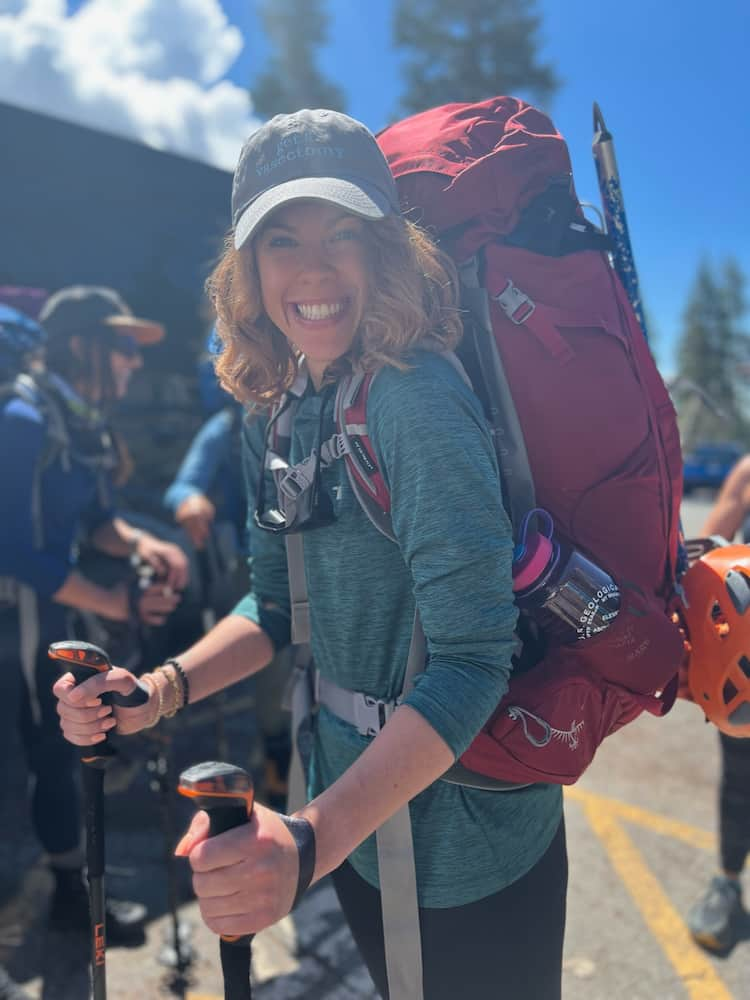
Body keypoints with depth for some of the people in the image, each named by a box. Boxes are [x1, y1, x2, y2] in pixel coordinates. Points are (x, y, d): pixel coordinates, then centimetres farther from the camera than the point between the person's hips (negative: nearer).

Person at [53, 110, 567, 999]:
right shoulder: (275, 412, -1)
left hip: (466, 847, -7)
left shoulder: (416, 399, -25)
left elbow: (471, 658, -28)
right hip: (354, 808, 7)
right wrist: (161, 688, -8)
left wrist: (309, 841, -36)